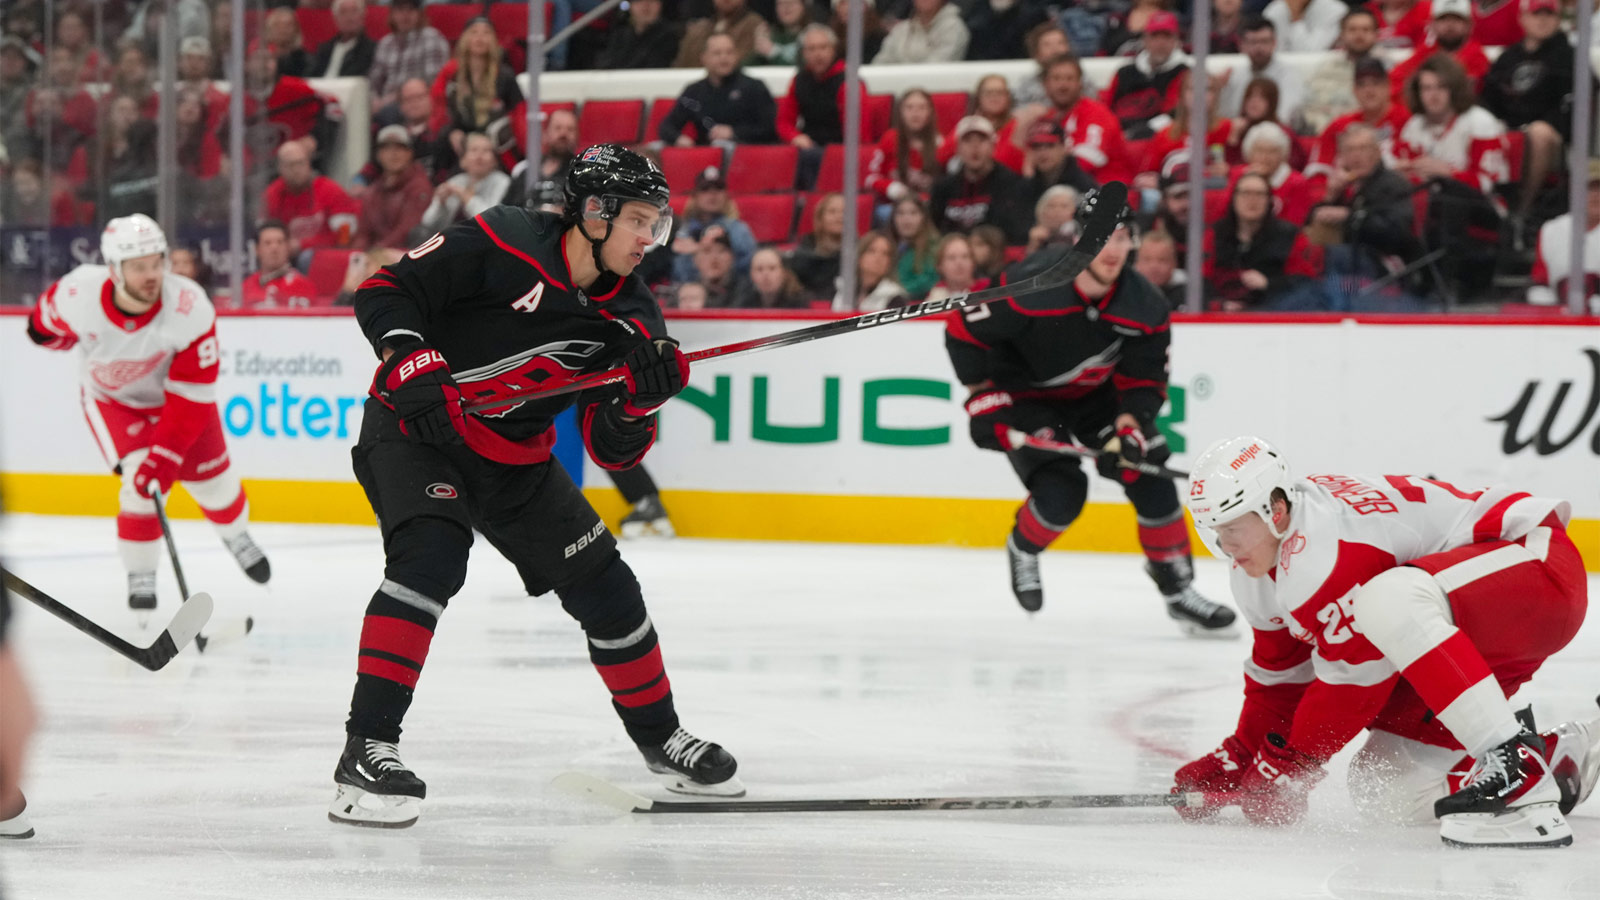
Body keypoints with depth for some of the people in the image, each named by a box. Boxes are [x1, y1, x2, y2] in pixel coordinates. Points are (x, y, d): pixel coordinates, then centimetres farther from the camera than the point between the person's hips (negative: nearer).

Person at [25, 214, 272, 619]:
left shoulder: (191, 308, -36)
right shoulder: (78, 294, -34)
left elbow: (190, 396, -33)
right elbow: (48, 322, -6)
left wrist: (164, 453, -37)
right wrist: (46, 332, 15)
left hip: (173, 392, 1)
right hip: (112, 399, -1)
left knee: (211, 475, 7)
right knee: (142, 479, -19)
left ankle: (236, 537, 41)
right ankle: (140, 576, 0)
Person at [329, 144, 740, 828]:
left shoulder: (632, 320, -2)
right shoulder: (500, 244, -19)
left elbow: (611, 450, -3)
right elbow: (385, 292, -17)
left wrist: (641, 399, -23)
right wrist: (414, 368, -31)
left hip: (514, 463, 7)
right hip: (415, 431, -7)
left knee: (605, 587, 9)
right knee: (430, 558, -31)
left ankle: (660, 737, 32)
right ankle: (366, 748, -31)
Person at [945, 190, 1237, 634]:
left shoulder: (1144, 306, -19)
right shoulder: (1031, 286, -32)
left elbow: (1144, 379, -11)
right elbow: (963, 331, -21)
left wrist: (1129, 429, -28)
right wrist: (984, 403, -19)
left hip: (1095, 393, 5)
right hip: (1026, 393, -5)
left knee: (1149, 475, -7)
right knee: (1061, 492, -20)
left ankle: (1178, 590, 6)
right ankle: (1023, 549, 15)